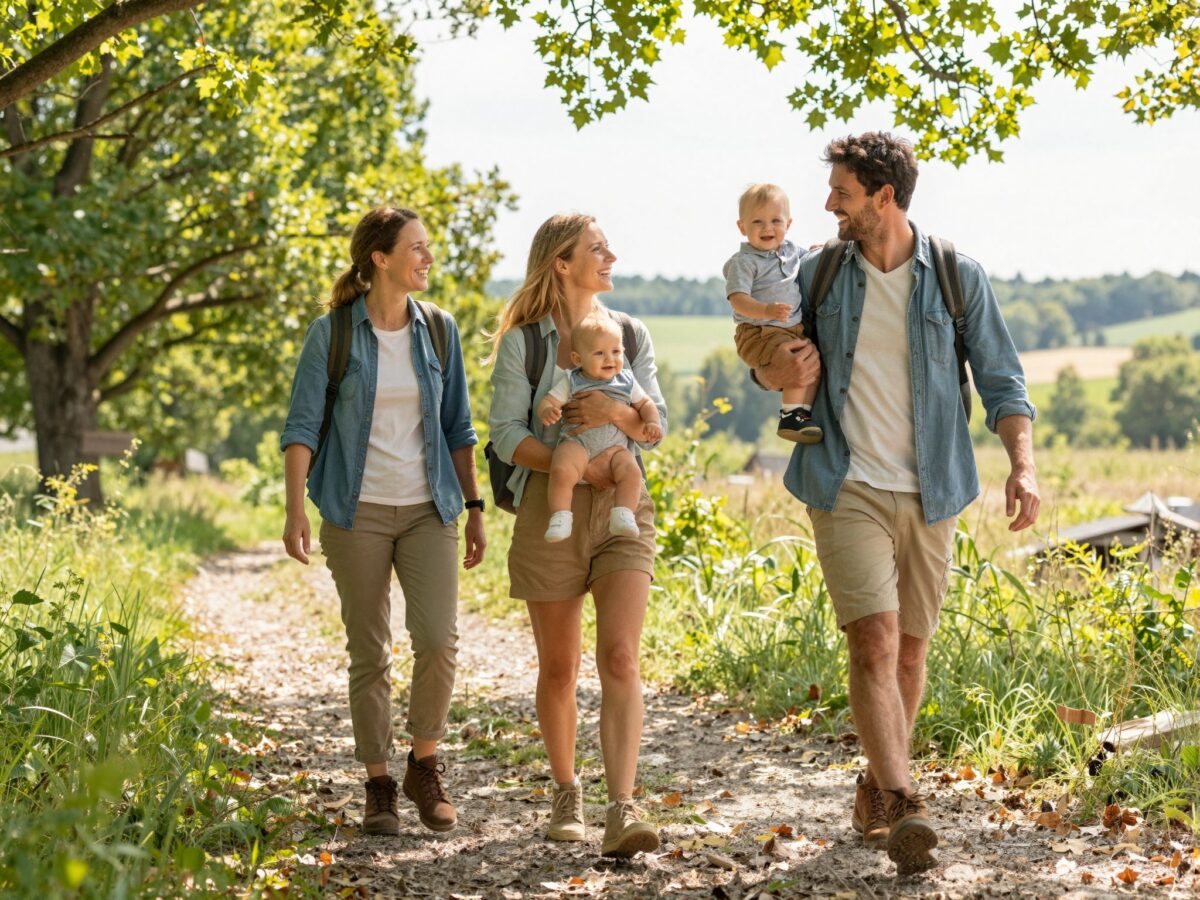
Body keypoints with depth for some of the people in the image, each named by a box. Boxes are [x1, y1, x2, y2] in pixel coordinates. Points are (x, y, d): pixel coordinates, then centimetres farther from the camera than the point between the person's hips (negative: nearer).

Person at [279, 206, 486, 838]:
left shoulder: (438, 329, 7)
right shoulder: (332, 334, -3)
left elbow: (457, 426, 13)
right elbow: (302, 425, -5)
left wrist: (474, 508, 10)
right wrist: (295, 510, -15)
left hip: (428, 510, 2)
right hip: (357, 511, -2)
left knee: (439, 639, -12)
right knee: (369, 654, 2)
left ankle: (425, 766, 8)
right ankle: (378, 785, 14)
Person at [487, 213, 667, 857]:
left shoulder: (630, 334, 10)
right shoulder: (524, 340, 1)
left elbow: (657, 427, 6)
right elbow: (506, 434, -6)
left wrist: (617, 413, -15)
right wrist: (577, 464, -18)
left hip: (622, 509, 1)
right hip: (549, 510, -1)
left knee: (620, 658, -14)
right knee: (558, 666, 8)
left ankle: (621, 810, -20)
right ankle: (566, 792, 27)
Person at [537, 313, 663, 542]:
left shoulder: (626, 382, 13)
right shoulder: (570, 382, 6)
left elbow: (645, 404, 22)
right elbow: (547, 401, 1)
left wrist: (652, 423, 1)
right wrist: (547, 412, -24)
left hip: (614, 447, 2)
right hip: (576, 442, -2)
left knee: (631, 472, -28)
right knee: (561, 472, -32)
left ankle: (622, 515, -25)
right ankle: (560, 519, -28)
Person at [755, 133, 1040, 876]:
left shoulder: (958, 277, -1)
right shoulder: (819, 273, 4)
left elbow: (1002, 382, 0)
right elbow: (773, 360, 17)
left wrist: (1023, 467, -15)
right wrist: (776, 370, -8)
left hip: (928, 494, 1)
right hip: (847, 489, -1)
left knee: (910, 652, 10)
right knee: (875, 642, -15)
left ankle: (876, 792, 27)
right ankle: (904, 809, -22)